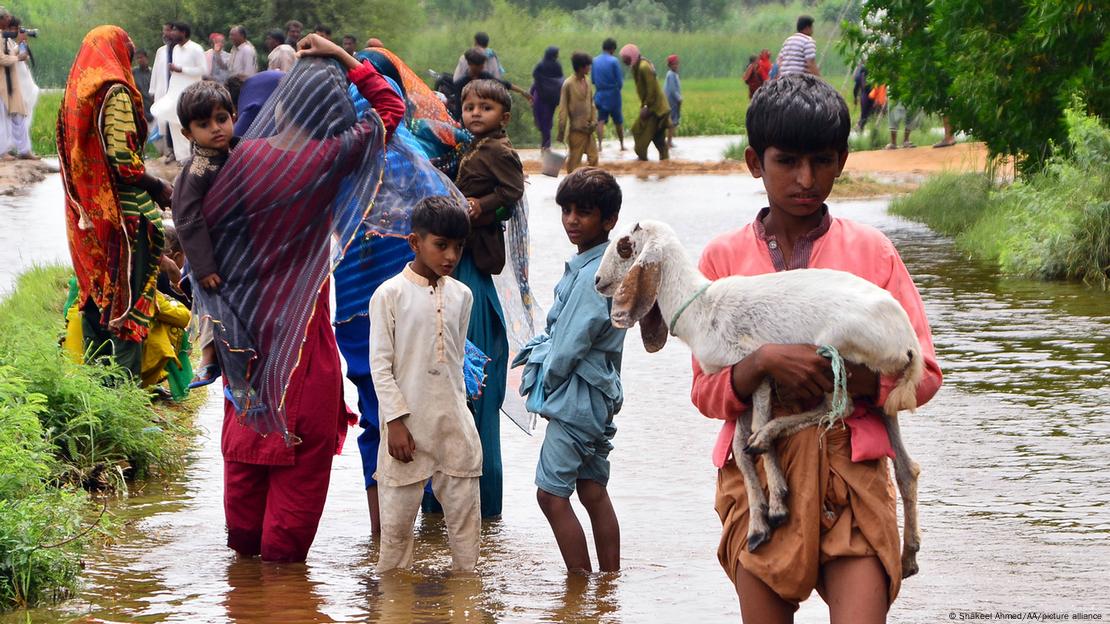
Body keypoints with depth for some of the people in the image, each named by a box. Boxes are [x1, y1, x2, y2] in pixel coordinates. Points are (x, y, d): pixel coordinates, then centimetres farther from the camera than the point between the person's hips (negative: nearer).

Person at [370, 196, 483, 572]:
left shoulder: (461, 295, 8)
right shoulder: (389, 294, -6)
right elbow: (380, 363, -7)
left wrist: (457, 409, 14)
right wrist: (396, 421, -13)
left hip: (455, 425, 4)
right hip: (408, 426, -4)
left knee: (466, 518, 5)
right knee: (397, 520, 1)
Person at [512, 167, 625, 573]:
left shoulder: (595, 274, -19)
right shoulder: (598, 266, 12)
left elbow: (571, 344, -18)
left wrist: (547, 383, -4)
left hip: (577, 396, -10)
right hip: (597, 394, 10)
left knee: (552, 493, -6)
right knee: (593, 490, 13)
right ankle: (611, 579, 17)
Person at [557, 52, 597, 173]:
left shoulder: (587, 82, 7)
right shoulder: (568, 84, -14)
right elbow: (563, 108, -13)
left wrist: (594, 121, 0)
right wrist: (561, 130, -14)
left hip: (588, 128, 7)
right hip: (576, 129, -7)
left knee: (593, 157, 11)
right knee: (574, 159, 2)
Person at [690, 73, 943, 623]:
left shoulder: (871, 251, 5)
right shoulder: (724, 257, 6)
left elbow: (923, 374, 4)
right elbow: (706, 391, 2)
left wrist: (851, 380, -14)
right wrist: (763, 361, -18)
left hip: (852, 472, -1)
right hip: (757, 474, 1)